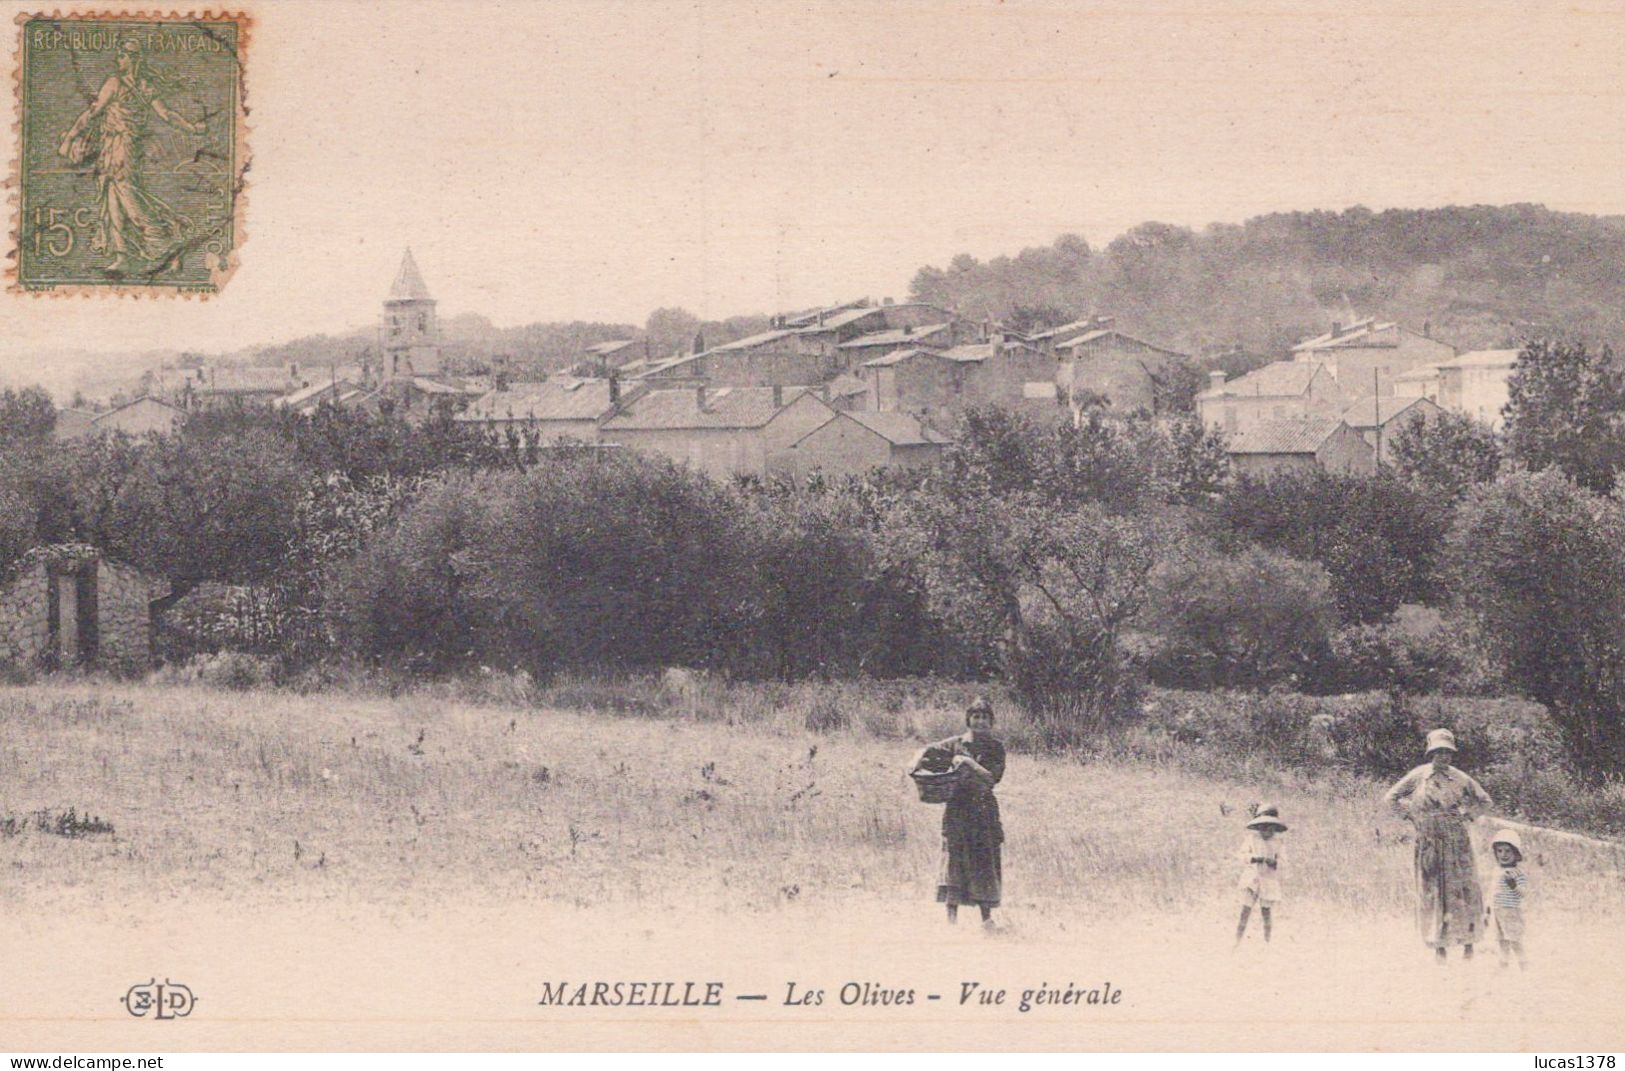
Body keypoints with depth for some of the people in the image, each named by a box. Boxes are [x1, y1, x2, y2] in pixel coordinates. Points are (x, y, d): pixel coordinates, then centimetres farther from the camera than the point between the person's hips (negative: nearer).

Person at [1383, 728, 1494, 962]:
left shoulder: (1460, 779, 2)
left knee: (1462, 888, -4)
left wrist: (1466, 815, 4)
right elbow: (1392, 798, 9)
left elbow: (1484, 800, 15)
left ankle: (1468, 940, 6)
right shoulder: (1418, 776, 0)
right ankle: (1439, 945, 6)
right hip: (1429, 844, 0)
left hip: (1457, 843, 0)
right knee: (1432, 891, 1)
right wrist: (1411, 816, 2)